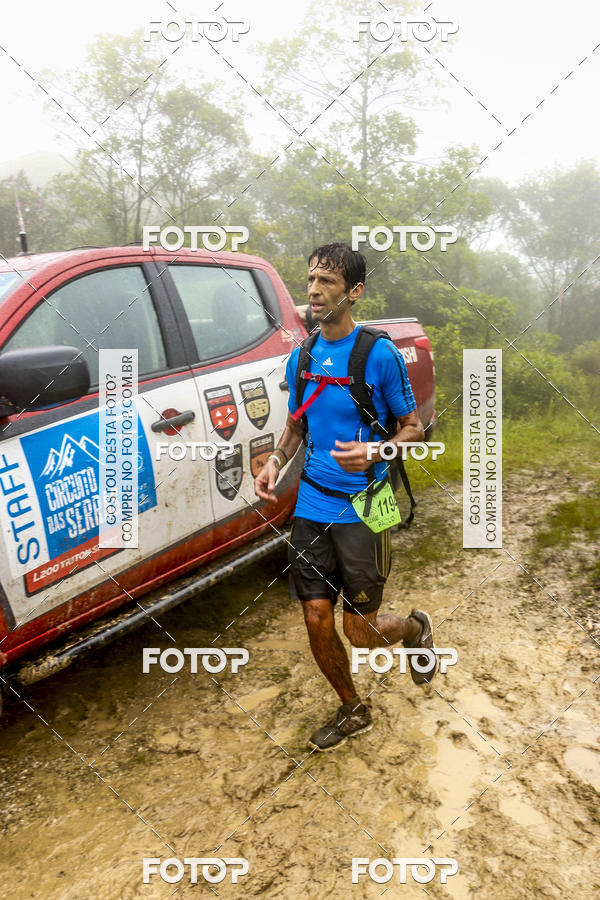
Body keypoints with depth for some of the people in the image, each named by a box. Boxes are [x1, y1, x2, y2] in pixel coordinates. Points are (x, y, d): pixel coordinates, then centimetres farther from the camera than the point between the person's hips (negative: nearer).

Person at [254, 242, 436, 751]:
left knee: (360, 631, 2)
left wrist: (372, 453, -22)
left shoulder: (380, 355, -10)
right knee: (317, 619, 8)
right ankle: (352, 711, 33)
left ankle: (415, 627, 38)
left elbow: (413, 427, -3)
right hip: (311, 507, 5)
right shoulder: (301, 357, 7)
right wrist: (276, 461, -2)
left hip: (362, 510, -5)